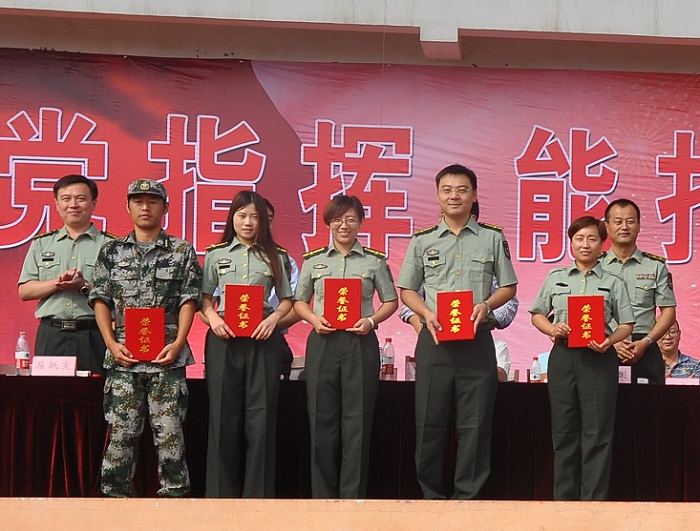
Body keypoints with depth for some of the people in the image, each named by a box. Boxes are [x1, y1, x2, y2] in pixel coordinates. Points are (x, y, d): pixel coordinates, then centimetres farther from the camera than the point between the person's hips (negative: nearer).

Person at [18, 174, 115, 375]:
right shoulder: (41, 244, 16)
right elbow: (24, 291, 10)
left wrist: (85, 287, -14)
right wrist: (58, 282, -6)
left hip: (94, 337, -2)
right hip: (50, 335, 2)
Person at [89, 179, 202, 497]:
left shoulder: (182, 251, 8)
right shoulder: (111, 252, 12)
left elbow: (189, 301, 4)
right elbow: (100, 300, 9)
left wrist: (178, 343, -8)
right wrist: (111, 343, -4)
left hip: (166, 356, -1)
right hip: (123, 355, 1)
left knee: (169, 432, -3)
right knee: (121, 432, 1)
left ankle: (174, 494, 3)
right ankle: (116, 495, 9)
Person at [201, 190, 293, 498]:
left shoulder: (274, 257, 11)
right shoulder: (216, 255, 11)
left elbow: (286, 300, 13)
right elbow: (204, 298, 12)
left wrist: (274, 318, -7)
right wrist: (212, 318, -8)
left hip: (262, 338, 0)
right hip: (224, 338, 0)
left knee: (261, 416, -3)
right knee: (224, 416, -1)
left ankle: (258, 494, 3)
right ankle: (222, 493, 6)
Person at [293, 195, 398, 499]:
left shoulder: (375, 261, 6)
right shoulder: (313, 260, 10)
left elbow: (391, 302, 10)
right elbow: (299, 301, 15)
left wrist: (371, 320, -7)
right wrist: (314, 318, -5)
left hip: (360, 344, -1)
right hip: (322, 342, 1)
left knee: (357, 420, -2)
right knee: (322, 419, 1)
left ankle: (353, 497, 4)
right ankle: (323, 496, 9)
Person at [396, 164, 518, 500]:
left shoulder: (493, 239, 8)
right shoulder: (423, 241, 9)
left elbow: (508, 287, 11)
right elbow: (406, 290, 12)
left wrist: (486, 305, -9)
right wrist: (426, 313, -7)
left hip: (477, 340, 0)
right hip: (434, 338, 1)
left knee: (475, 423, 0)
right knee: (430, 421, 1)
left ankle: (468, 495, 8)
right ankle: (431, 494, 11)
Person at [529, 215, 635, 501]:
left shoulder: (613, 283, 9)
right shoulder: (556, 278, 14)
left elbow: (626, 324, 7)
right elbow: (537, 314, 17)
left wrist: (610, 340, -13)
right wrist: (551, 329, -4)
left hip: (599, 359, -2)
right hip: (563, 356, 2)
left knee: (597, 432, -4)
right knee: (563, 431, 4)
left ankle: (594, 499, -2)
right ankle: (564, 497, 10)